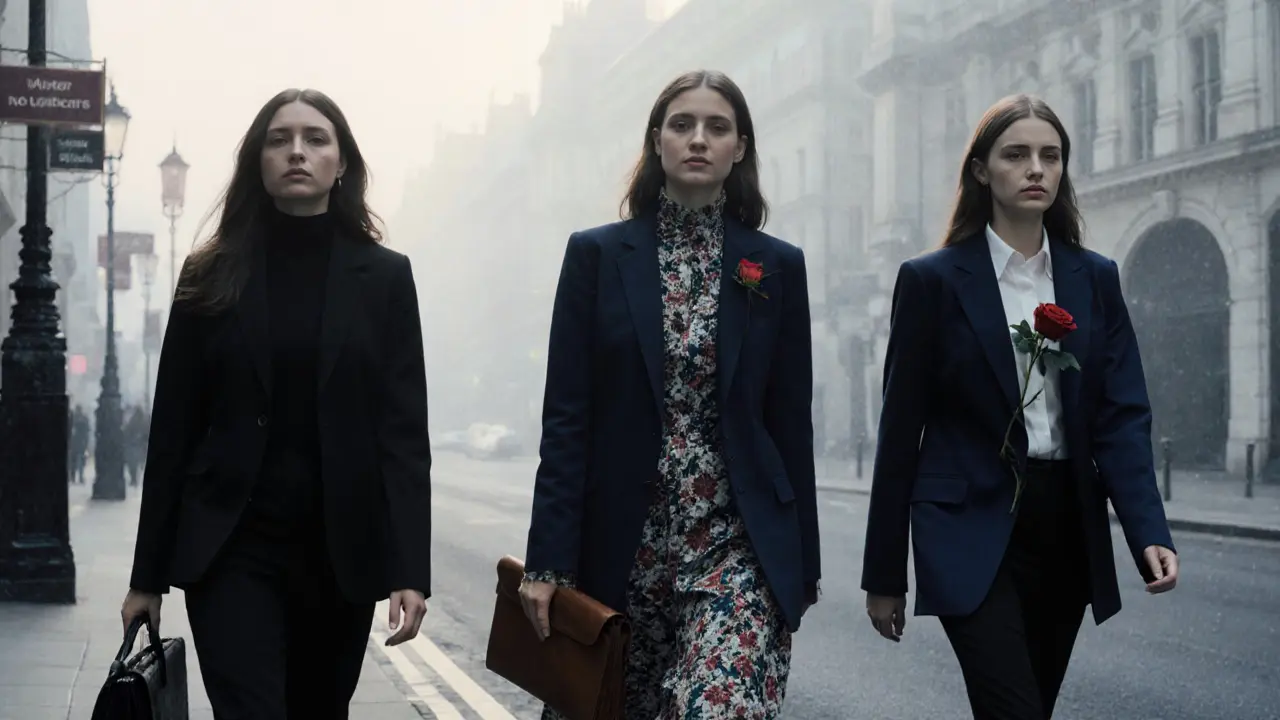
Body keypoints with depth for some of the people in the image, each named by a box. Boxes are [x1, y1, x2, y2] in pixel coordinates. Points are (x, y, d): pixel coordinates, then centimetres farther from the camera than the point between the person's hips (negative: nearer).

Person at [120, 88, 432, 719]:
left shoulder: (383, 276, 3)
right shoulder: (212, 277, 4)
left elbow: (404, 430, -2)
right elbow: (174, 430, 4)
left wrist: (410, 568, -12)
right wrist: (147, 573, 2)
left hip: (341, 549, 1)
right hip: (233, 548, -1)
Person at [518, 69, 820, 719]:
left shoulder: (776, 267, 5)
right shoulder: (598, 255, 2)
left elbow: (791, 424, 7)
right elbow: (565, 417, -1)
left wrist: (803, 569, 7)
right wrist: (548, 561, -7)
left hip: (736, 549, 0)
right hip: (622, 546, 1)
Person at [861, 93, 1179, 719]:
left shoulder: (1094, 278, 7)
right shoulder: (932, 280, -3)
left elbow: (1122, 415, 2)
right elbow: (901, 428, -2)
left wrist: (1150, 532, -15)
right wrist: (883, 573, -1)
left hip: (1067, 529, 4)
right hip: (973, 530, -4)